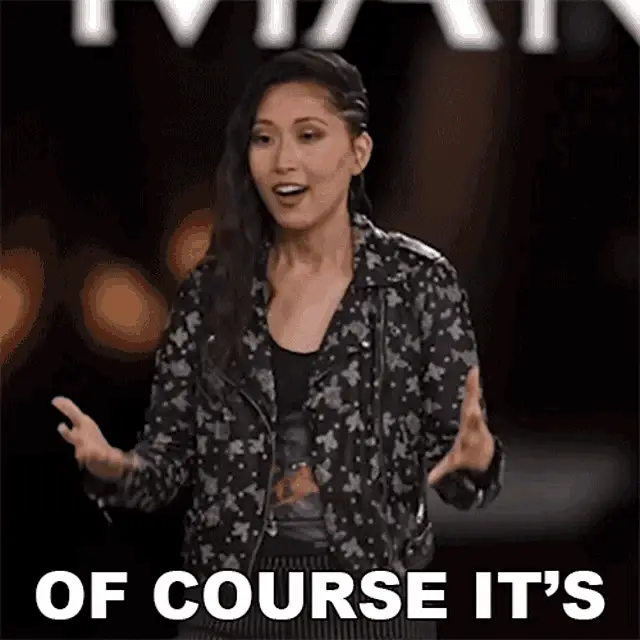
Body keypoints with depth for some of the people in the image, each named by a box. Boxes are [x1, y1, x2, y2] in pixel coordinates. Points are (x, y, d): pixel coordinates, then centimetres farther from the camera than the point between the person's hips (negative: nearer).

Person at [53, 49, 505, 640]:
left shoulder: (420, 281, -8)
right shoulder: (212, 286, -1)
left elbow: (456, 460, -6)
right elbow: (172, 456, 0)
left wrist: (476, 459, -28)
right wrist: (115, 467, -21)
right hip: (235, 592, 2)